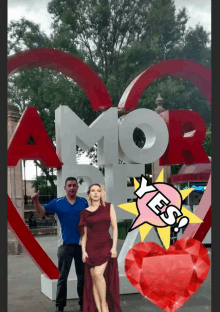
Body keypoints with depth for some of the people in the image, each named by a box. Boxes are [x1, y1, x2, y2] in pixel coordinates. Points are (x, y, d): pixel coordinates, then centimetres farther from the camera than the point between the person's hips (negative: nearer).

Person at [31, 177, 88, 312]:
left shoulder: (84, 202, 2)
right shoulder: (57, 202, -2)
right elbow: (41, 211, -10)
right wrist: (36, 201, -28)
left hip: (82, 244, 1)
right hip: (65, 244, -1)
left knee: (83, 276, 12)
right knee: (63, 276, 7)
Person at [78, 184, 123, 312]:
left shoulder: (109, 207, 3)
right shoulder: (85, 212, 6)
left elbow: (114, 227, 0)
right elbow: (84, 234, 8)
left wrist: (114, 247, -7)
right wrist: (83, 251, -1)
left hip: (105, 245, -2)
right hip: (91, 247, 2)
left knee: (98, 274, -19)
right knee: (93, 278, 0)